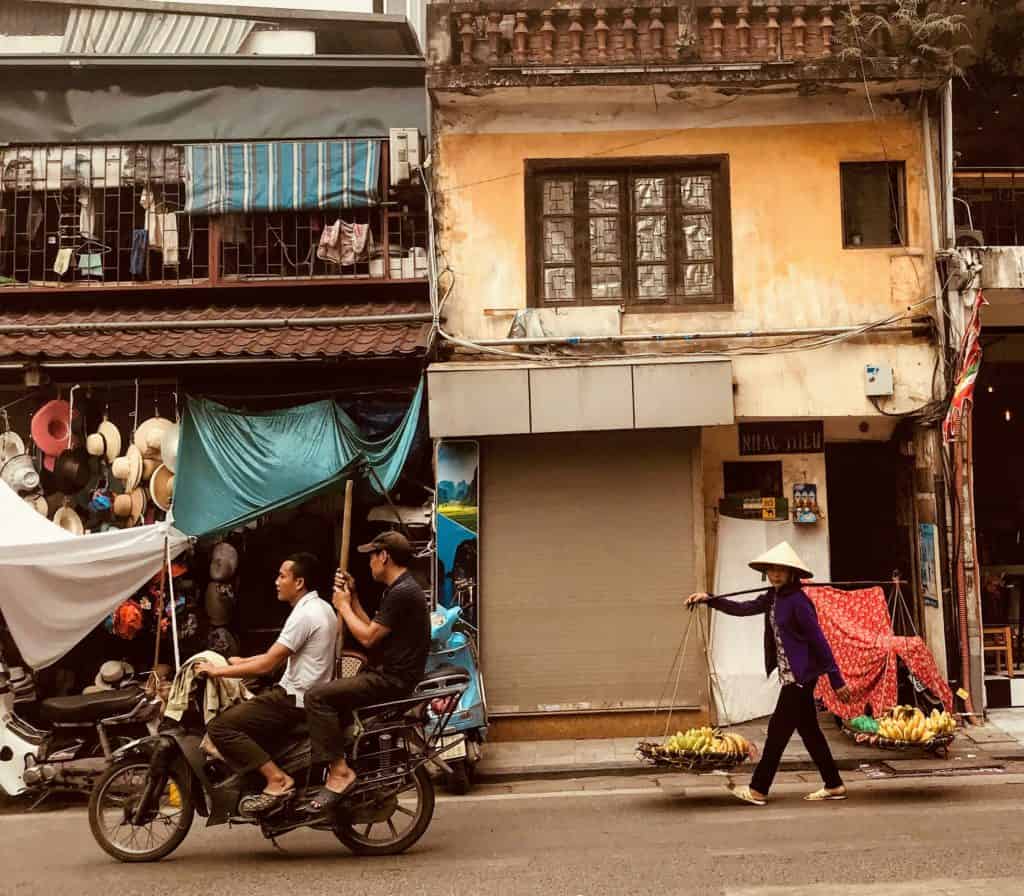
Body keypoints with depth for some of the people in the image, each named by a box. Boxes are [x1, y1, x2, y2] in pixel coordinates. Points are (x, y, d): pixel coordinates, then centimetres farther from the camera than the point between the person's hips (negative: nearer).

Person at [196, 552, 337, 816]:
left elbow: (267, 665, -20)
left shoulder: (304, 615, -19)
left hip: (296, 698, -11)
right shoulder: (322, 608, 12)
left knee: (220, 727, -14)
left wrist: (217, 671, -13)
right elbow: (280, 655, 20)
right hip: (310, 695, 11)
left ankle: (277, 779, -17)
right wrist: (242, 661, 17)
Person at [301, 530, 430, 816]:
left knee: (317, 696, -19)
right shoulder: (400, 589, 17)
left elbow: (368, 637, -17)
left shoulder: (402, 593, -17)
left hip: (392, 680, -11)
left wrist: (343, 606, -5)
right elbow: (372, 631, 17)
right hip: (386, 674, 11)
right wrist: (353, 598, 13)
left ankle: (339, 771, -20)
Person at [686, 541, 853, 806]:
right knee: (809, 730, 13)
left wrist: (837, 680, -16)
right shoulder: (773, 597, 9)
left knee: (778, 729, -3)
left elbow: (819, 640, -17)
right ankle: (834, 786, 21)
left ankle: (758, 790, 5)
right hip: (790, 674, 9)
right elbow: (743, 608, 14)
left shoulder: (798, 601, -17)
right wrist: (709, 599, 5)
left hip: (800, 675, -9)